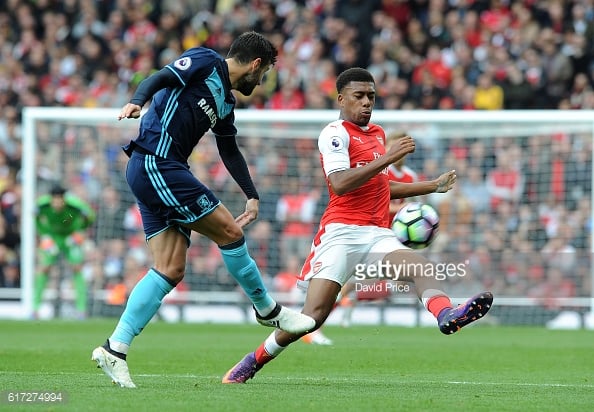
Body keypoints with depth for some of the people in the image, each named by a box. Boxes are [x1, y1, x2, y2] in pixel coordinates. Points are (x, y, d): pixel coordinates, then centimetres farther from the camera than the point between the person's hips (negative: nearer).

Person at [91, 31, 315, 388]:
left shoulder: (226, 101, 22)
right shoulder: (204, 62, -3)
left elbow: (230, 151, 30)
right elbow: (158, 79, -15)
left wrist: (253, 196, 28)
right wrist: (137, 102, -34)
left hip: (164, 172, 10)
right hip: (155, 162, -10)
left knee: (171, 269, 0)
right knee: (229, 231, -5)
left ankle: (115, 349, -4)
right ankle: (268, 311, 13)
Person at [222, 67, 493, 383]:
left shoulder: (377, 133, 22)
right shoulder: (335, 133, -3)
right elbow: (339, 183, -19)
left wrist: (435, 186, 34)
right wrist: (386, 159, -23)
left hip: (379, 236, 6)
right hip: (342, 233, -6)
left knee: (421, 268, -26)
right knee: (313, 315, -14)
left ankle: (447, 315, -57)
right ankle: (252, 363, 6)